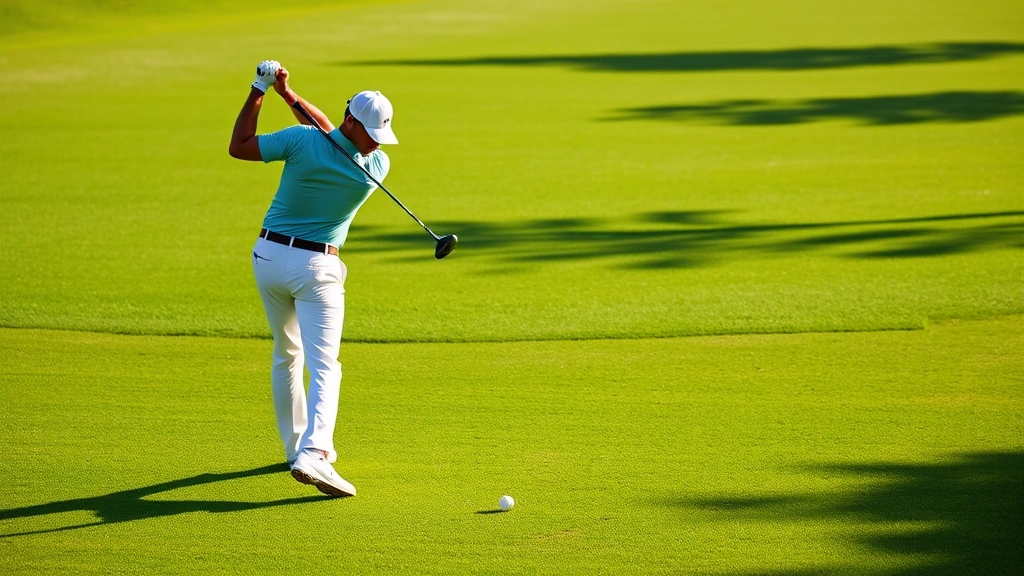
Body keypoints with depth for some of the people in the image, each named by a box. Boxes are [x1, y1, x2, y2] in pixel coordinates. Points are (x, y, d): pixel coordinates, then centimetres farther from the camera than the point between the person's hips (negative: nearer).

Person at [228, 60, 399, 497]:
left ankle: (296, 445, 26)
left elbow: (238, 147, -5)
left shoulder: (302, 140, -14)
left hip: (268, 256, 3)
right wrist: (288, 94, 4)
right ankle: (313, 454, -29)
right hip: (315, 266, -3)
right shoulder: (377, 168, -10)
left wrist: (260, 91, -2)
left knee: (286, 354, 20)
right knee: (323, 365, -9)